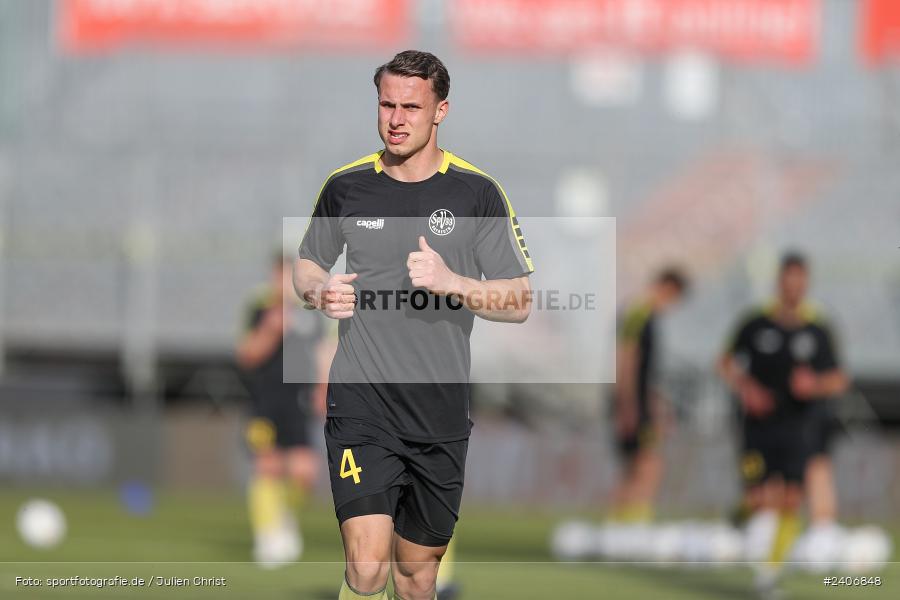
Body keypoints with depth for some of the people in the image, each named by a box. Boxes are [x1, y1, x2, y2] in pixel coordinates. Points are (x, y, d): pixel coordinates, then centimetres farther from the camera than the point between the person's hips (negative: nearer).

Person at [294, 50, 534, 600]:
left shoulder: (477, 193, 0)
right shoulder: (346, 186, 5)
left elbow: (520, 303, -1)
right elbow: (307, 263, 21)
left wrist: (452, 283, -19)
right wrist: (320, 291, -3)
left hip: (441, 412, 1)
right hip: (360, 400, -1)